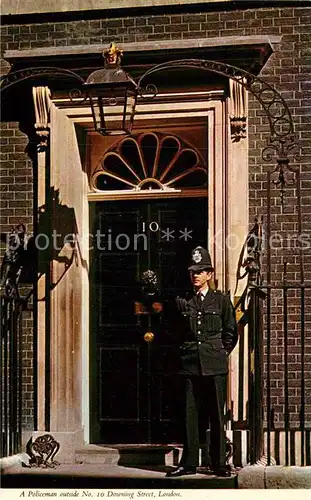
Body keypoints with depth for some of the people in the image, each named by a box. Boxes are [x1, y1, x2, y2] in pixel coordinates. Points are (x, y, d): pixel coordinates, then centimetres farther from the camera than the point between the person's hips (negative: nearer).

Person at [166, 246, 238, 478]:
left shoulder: (221, 300, 5)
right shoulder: (183, 301, 9)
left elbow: (231, 333, 9)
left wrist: (220, 354, 5)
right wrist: (185, 352, 8)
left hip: (215, 365, -2)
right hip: (190, 364, 2)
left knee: (216, 414, 1)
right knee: (190, 413, 2)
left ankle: (219, 463, 8)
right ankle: (189, 463, 7)